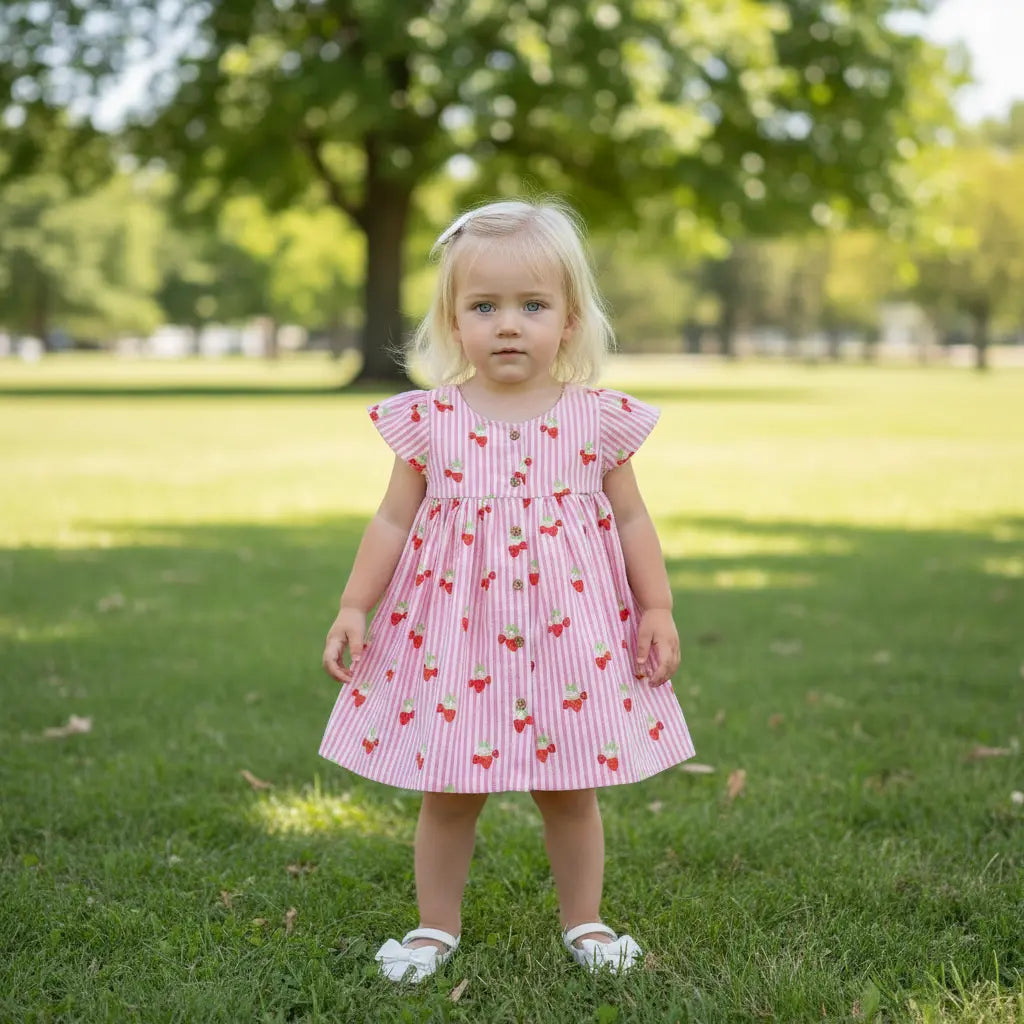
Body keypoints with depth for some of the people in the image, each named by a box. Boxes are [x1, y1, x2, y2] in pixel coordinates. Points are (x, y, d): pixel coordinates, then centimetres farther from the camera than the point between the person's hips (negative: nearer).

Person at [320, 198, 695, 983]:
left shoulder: (598, 419, -2)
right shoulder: (429, 420, -3)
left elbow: (631, 519, 5)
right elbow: (393, 521, 3)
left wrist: (658, 609, 2)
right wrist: (353, 609, -1)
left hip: (568, 634, 0)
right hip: (454, 638, 0)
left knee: (570, 793, 11)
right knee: (447, 794, 9)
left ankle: (585, 921, 31)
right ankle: (437, 926, 28)